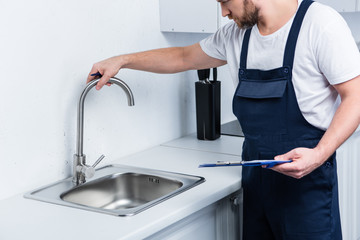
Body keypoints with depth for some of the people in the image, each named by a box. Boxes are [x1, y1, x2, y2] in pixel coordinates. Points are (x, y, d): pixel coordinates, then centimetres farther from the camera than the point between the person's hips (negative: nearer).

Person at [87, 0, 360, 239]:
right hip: (255, 176, 6)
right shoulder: (235, 34, 7)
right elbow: (183, 57, 22)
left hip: (305, 175, -6)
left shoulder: (320, 22, -12)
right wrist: (122, 61, 21)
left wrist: (319, 154, -24)